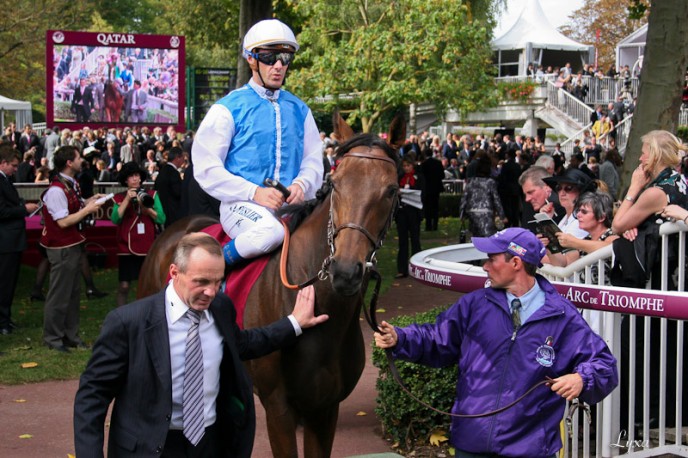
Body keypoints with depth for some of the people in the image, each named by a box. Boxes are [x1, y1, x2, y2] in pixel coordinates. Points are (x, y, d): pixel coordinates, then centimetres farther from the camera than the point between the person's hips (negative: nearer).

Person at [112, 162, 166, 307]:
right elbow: (115, 219, -11)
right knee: (124, 286, -4)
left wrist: (146, 207, -14)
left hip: (148, 248, 1)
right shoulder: (119, 197, 4)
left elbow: (161, 219, -2)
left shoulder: (151, 195, 6)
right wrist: (127, 199, -14)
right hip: (126, 248, -1)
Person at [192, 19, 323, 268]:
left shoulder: (299, 110, 17)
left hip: (291, 206, 5)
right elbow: (206, 168, -4)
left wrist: (301, 184, -9)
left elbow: (313, 160, 15)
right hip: (242, 205, -4)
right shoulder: (229, 108, 2)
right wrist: (254, 192, -16)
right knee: (269, 230, -37)